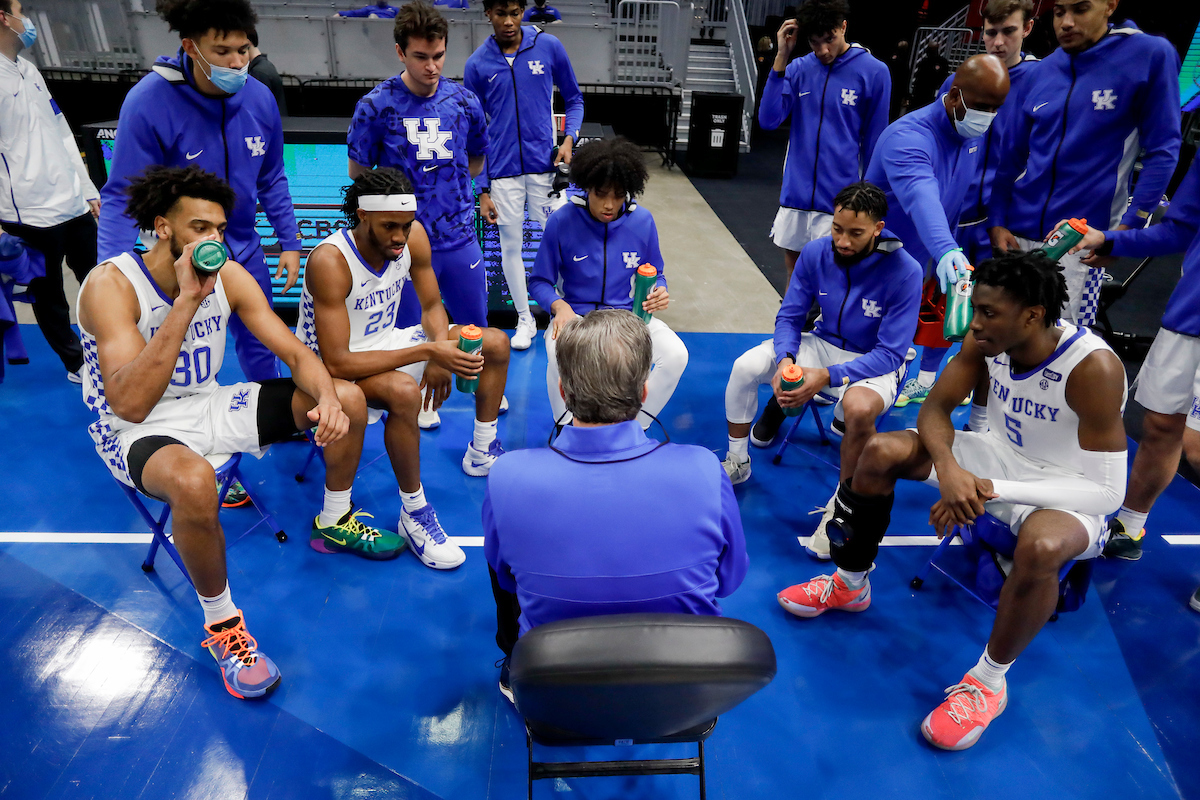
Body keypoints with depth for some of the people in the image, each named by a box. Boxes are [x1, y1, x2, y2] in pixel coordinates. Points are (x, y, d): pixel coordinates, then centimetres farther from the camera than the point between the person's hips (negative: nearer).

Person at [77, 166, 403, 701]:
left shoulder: (229, 275, -6)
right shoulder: (110, 285, -22)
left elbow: (296, 354, -7)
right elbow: (129, 404, -34)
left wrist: (326, 399, -29)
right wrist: (187, 300, -38)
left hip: (211, 405, 6)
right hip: (140, 430, -5)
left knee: (348, 400, -5)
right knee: (193, 481, -41)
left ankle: (335, 522, 20)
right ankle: (221, 623, -14)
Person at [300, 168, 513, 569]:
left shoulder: (412, 236, -14)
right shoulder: (329, 261, -32)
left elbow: (432, 307, 0)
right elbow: (337, 363, -36)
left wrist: (441, 354, -23)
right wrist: (428, 351, -39)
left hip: (386, 341, 7)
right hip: (333, 368, -7)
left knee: (496, 342, 4)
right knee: (403, 390, -40)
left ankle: (482, 452, 21)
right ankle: (413, 514, -20)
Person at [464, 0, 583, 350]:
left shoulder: (549, 46, 0)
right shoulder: (477, 64, 1)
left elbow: (574, 99, 11)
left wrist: (569, 139, -8)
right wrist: (482, 191, 2)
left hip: (545, 164, -1)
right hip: (502, 171, 1)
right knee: (510, 247, 7)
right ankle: (525, 319, 23)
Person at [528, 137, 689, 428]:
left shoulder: (642, 221, -2)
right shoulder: (561, 221, -9)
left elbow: (655, 275, 10)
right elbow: (539, 281, -1)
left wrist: (659, 293, -15)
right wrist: (560, 306, -23)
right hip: (575, 314, -2)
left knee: (676, 354, -24)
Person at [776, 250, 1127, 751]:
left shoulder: (1094, 368, -30)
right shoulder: (986, 340, -15)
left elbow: (1107, 490, -28)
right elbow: (935, 410, -7)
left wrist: (993, 488, -35)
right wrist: (947, 466, -29)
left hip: (1068, 493, -5)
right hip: (999, 456, 6)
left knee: (1040, 547, -39)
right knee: (881, 452, -10)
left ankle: (988, 681, -12)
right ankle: (850, 584, 11)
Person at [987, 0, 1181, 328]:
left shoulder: (1151, 55, -5)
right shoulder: (1043, 71, 7)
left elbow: (1162, 151, -5)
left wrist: (1128, 227, -12)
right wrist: (996, 221, 3)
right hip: (1017, 235, 4)